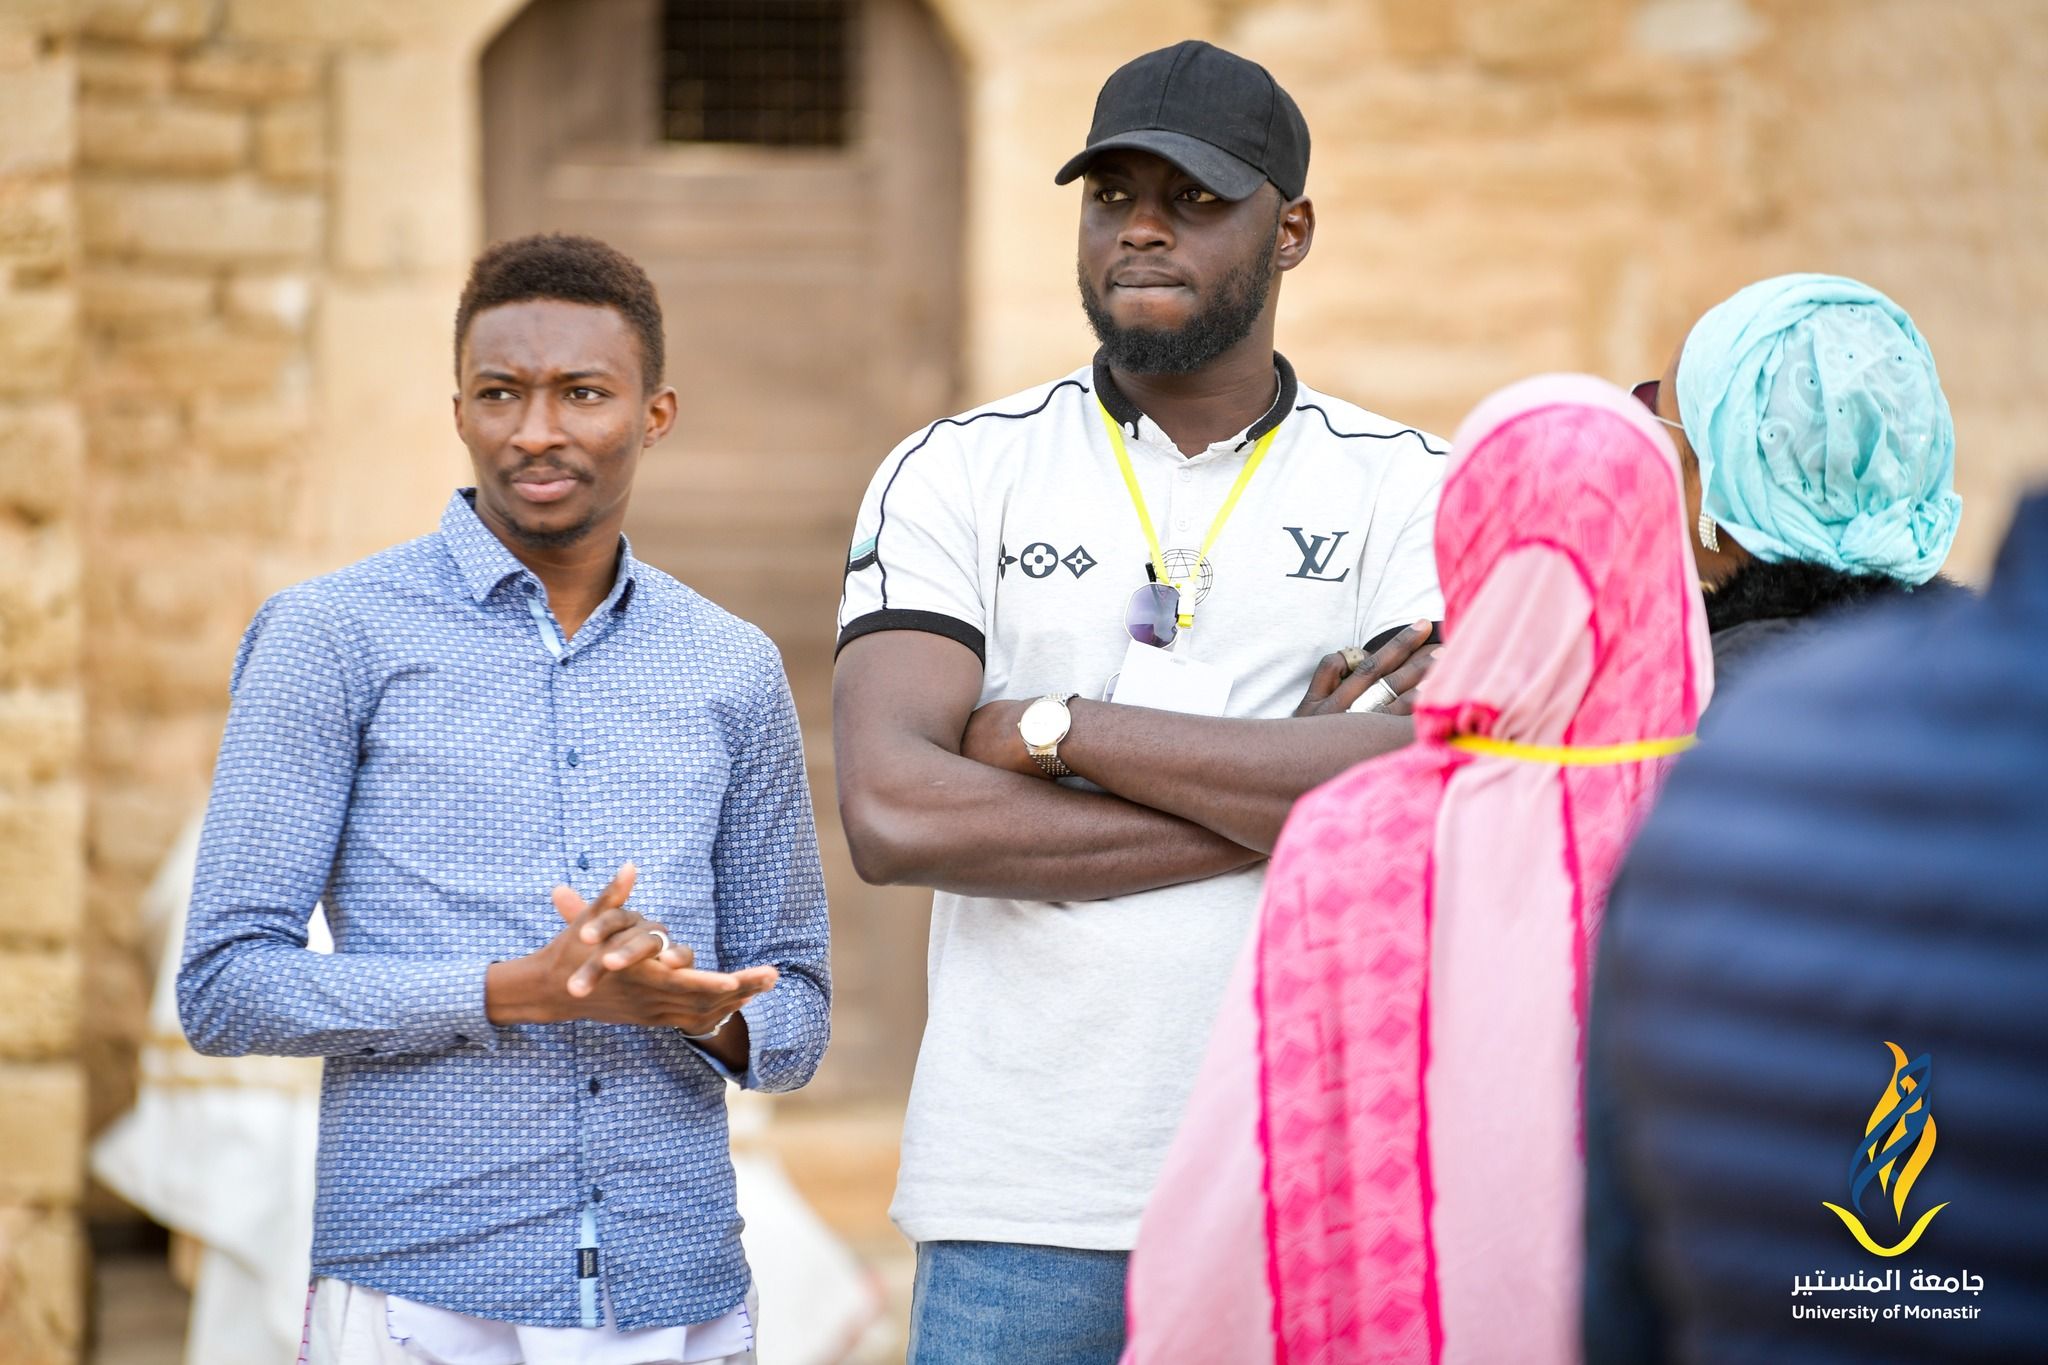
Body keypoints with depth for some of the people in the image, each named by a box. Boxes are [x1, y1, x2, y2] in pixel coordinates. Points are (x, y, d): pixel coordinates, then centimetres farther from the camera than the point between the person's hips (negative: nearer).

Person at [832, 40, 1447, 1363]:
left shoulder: (1406, 492, 5)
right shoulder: (955, 477, 5)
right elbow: (893, 812, -10)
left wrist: (1060, 730, -10)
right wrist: (1284, 811, -11)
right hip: (1025, 1202, 0)